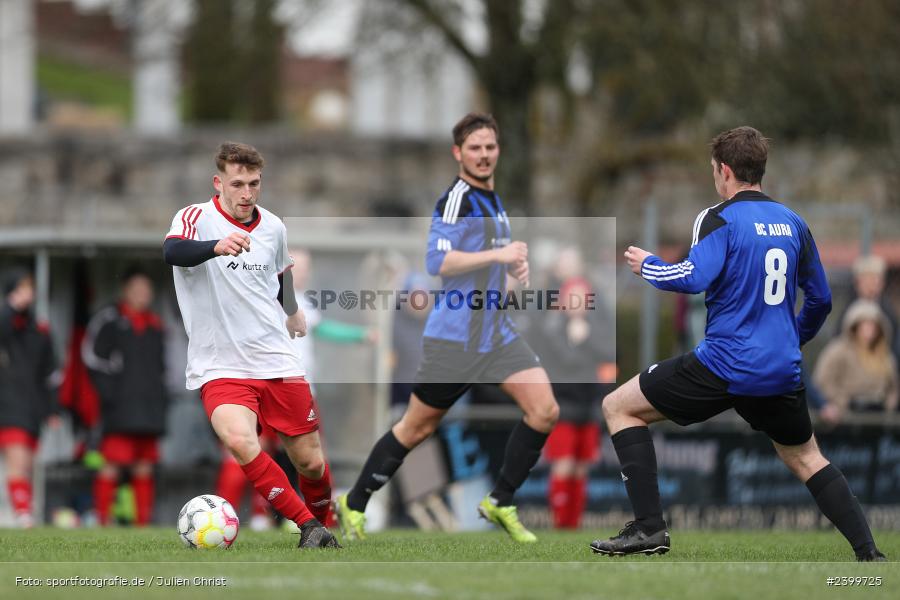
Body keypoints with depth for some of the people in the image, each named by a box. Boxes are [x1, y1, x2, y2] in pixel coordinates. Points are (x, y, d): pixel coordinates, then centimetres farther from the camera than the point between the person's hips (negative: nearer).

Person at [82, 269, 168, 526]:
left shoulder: (154, 324, 19)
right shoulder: (109, 319, 0)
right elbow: (92, 354, -4)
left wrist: (161, 394, 15)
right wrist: (108, 391, -11)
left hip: (150, 406, 6)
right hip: (120, 406, -6)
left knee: (145, 466, 5)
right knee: (112, 464, -12)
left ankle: (143, 520, 7)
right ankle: (102, 518, -9)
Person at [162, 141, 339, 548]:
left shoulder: (273, 227, 7)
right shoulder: (197, 218, -10)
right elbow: (173, 251, -33)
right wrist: (216, 247, -50)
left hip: (278, 362, 4)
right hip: (219, 369, -4)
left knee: (310, 462, 5)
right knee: (239, 440, -31)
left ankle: (324, 524, 35)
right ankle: (308, 527, -19)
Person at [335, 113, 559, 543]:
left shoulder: (493, 201, 14)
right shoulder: (456, 198, -13)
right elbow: (437, 262, -26)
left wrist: (513, 265, 11)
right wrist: (499, 254, -28)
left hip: (497, 333, 7)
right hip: (454, 337, -7)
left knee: (544, 411, -9)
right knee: (417, 427, 2)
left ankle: (500, 504, 3)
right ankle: (353, 504, 19)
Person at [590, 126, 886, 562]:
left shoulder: (720, 219, -7)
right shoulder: (793, 223, 12)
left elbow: (693, 278, -21)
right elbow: (820, 299, 18)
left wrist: (647, 265, -2)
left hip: (725, 365, -6)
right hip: (782, 371, 6)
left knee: (619, 407, 8)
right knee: (806, 460, 24)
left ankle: (649, 527, -2)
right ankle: (869, 553, 10)